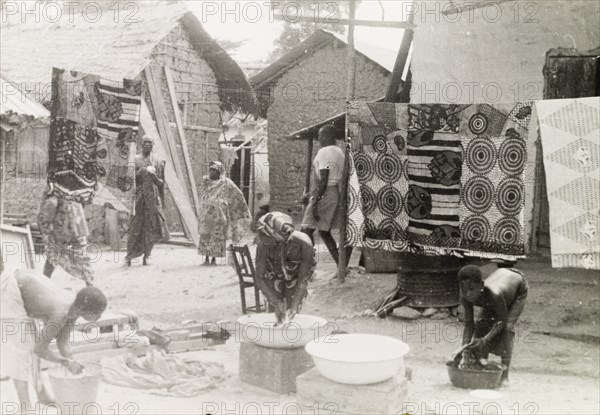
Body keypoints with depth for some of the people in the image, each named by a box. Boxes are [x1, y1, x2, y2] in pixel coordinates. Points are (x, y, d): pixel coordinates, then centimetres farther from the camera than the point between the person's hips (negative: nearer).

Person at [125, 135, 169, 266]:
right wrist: (141, 172, -12)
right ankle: (129, 256, 5)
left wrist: (154, 177, -8)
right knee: (135, 227, -4)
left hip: (153, 197, 1)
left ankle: (146, 256, 5)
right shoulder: (135, 160, 8)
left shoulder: (158, 162, 12)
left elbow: (161, 183, 11)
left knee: (151, 227, -4)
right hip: (138, 196, -1)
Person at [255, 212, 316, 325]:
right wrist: (277, 302, -29)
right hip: (275, 276, 1)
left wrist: (293, 307, -33)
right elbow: (259, 278, -24)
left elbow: (303, 279, -30)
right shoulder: (264, 244, -33)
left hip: (296, 277, -1)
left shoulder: (303, 243, -37)